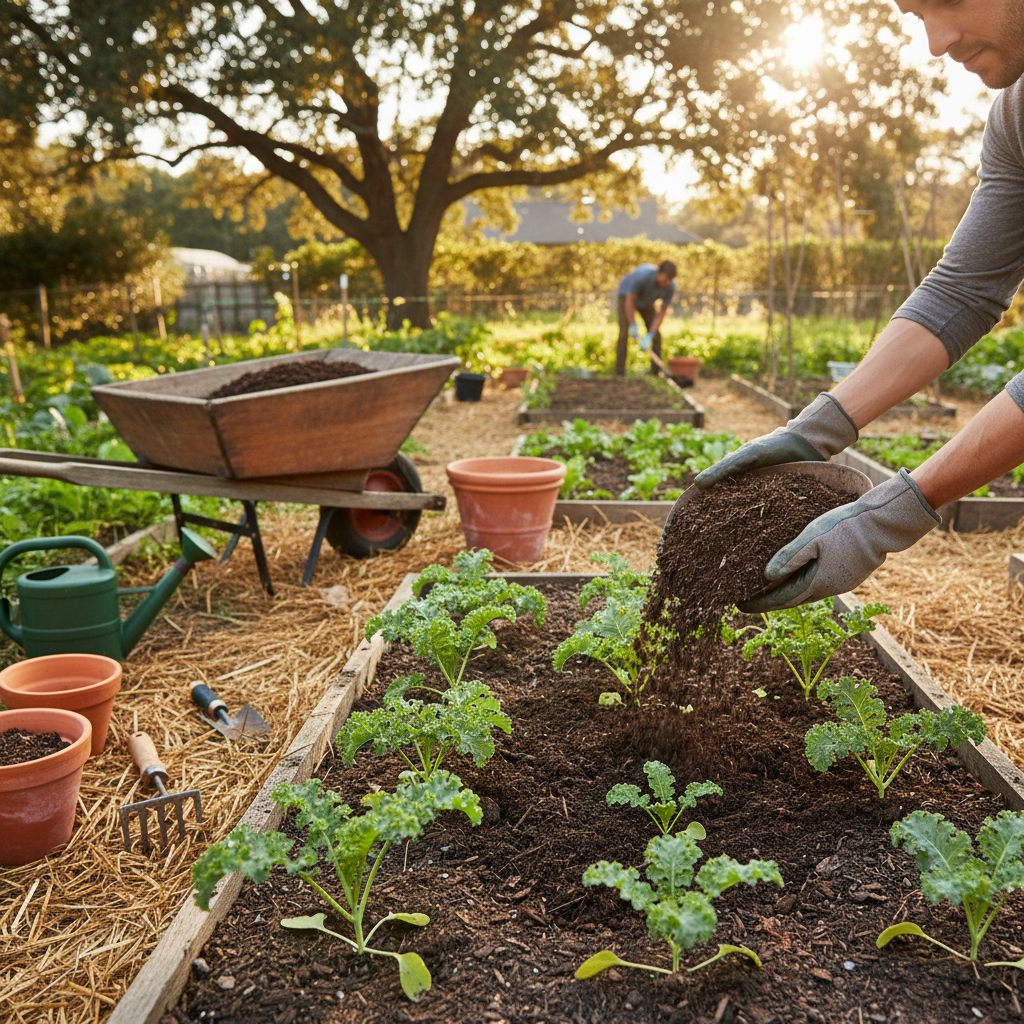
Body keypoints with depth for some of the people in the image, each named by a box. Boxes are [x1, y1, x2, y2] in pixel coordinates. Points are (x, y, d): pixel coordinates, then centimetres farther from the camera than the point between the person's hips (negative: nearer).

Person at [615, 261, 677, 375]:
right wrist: (633, 327, -30)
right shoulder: (641, 276, -44)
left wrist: (649, 336, -31)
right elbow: (629, 301, -34)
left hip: (645, 301, 4)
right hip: (626, 296, -4)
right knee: (624, 333, -17)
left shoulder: (671, 286, -30)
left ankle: (657, 372, 4)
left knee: (656, 335, -4)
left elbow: (662, 312, -24)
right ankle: (620, 373, -13)